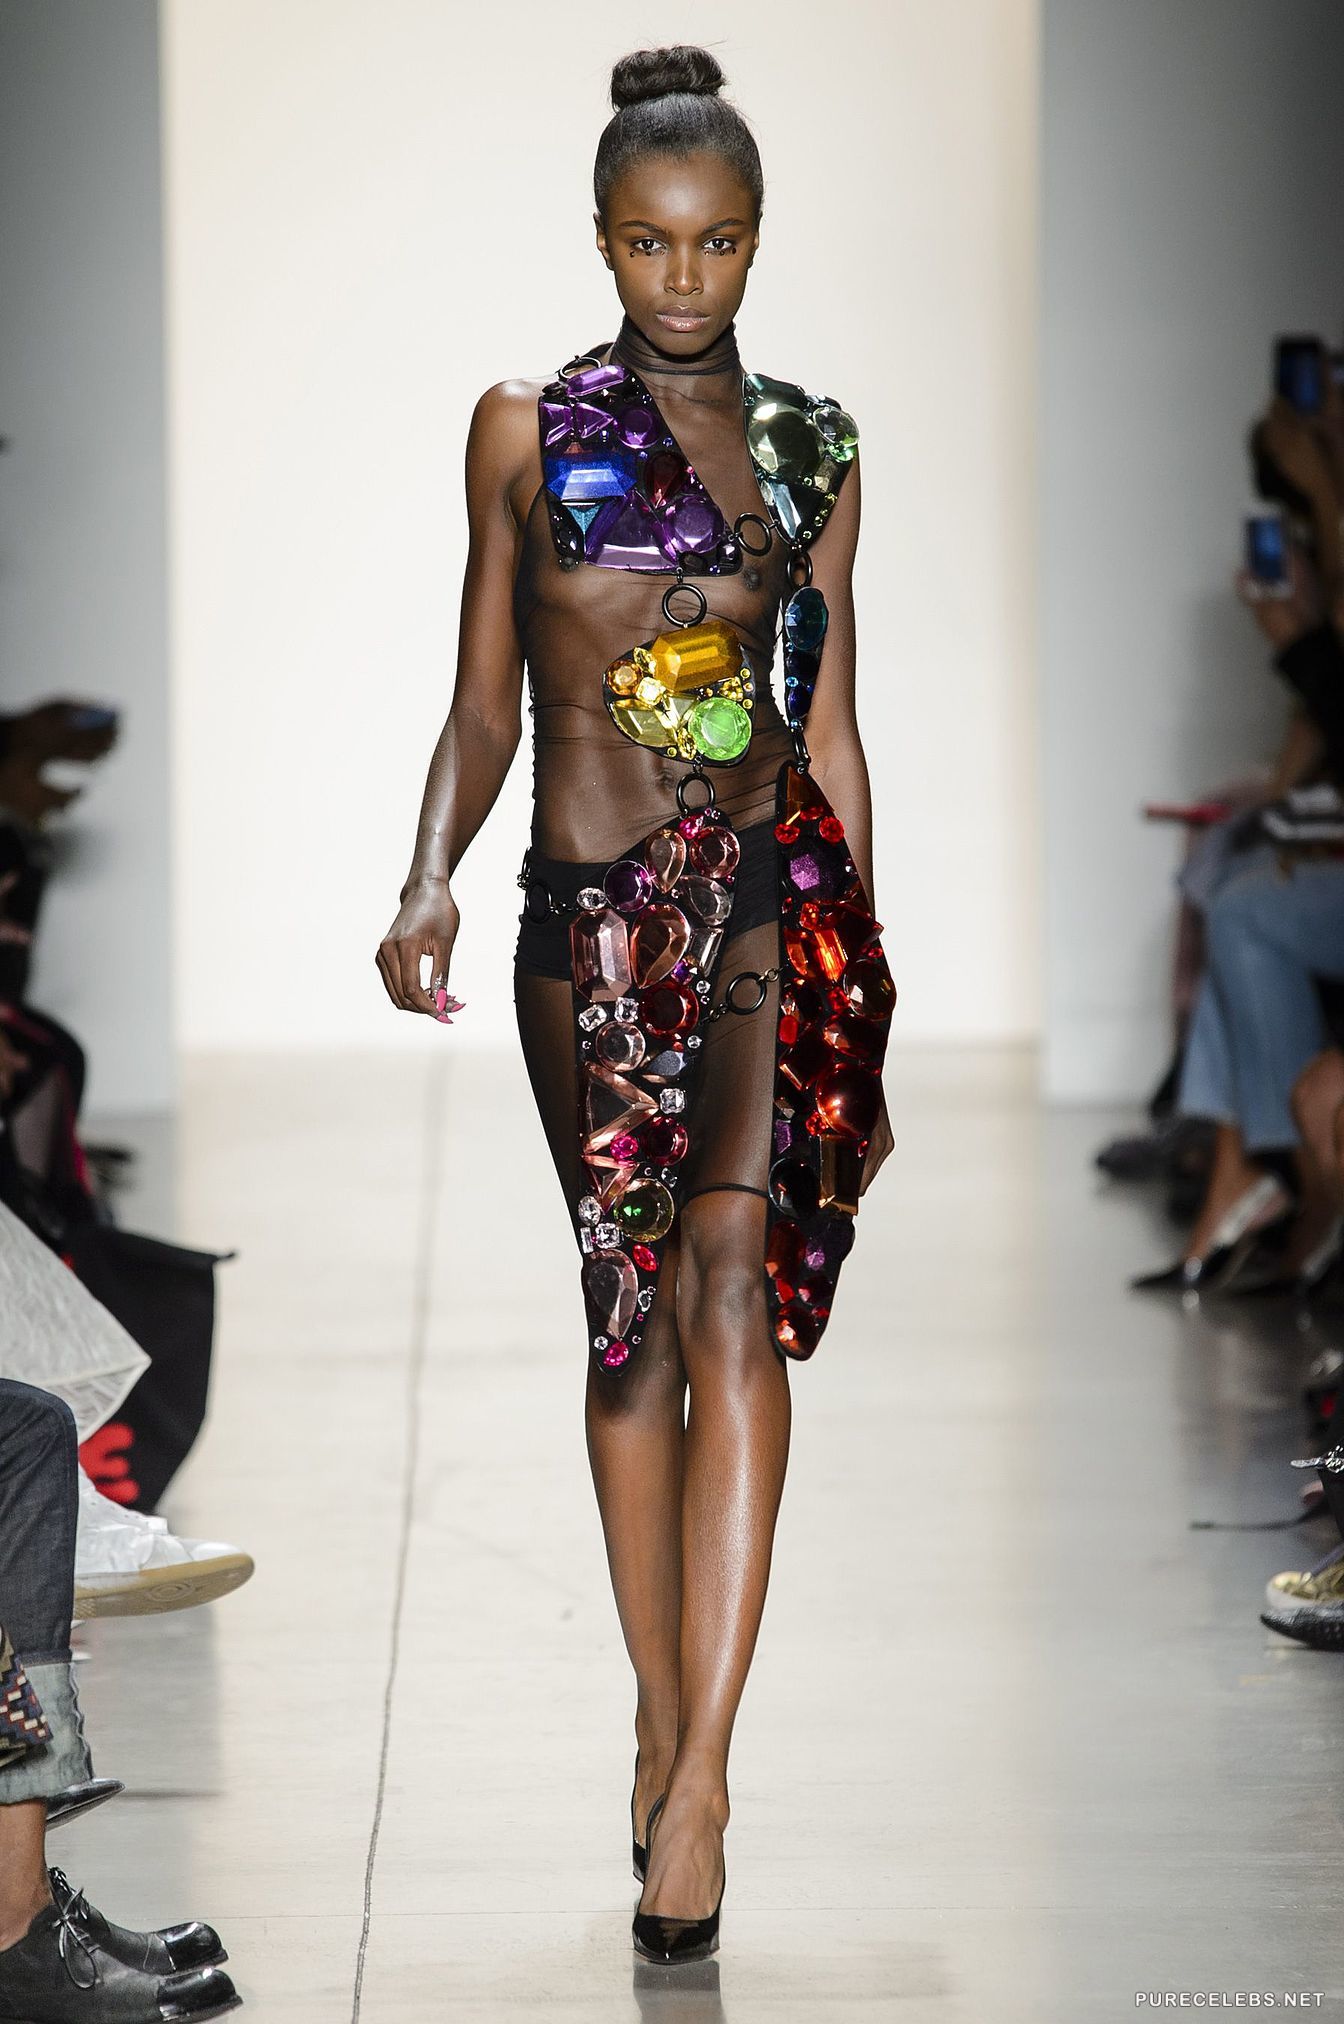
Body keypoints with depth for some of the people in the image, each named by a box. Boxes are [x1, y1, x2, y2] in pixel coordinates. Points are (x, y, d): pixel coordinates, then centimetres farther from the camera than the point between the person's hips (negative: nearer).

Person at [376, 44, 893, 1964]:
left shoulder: (812, 447, 10)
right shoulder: (525, 427, 9)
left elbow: (831, 725, 12)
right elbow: (482, 705, 9)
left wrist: (869, 993, 10)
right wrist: (429, 878, -9)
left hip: (769, 888, -1)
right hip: (585, 918, 1)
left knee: (729, 1283, -16)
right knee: (629, 1312, 6)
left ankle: (701, 1771, -20)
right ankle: (662, 1715, 21)